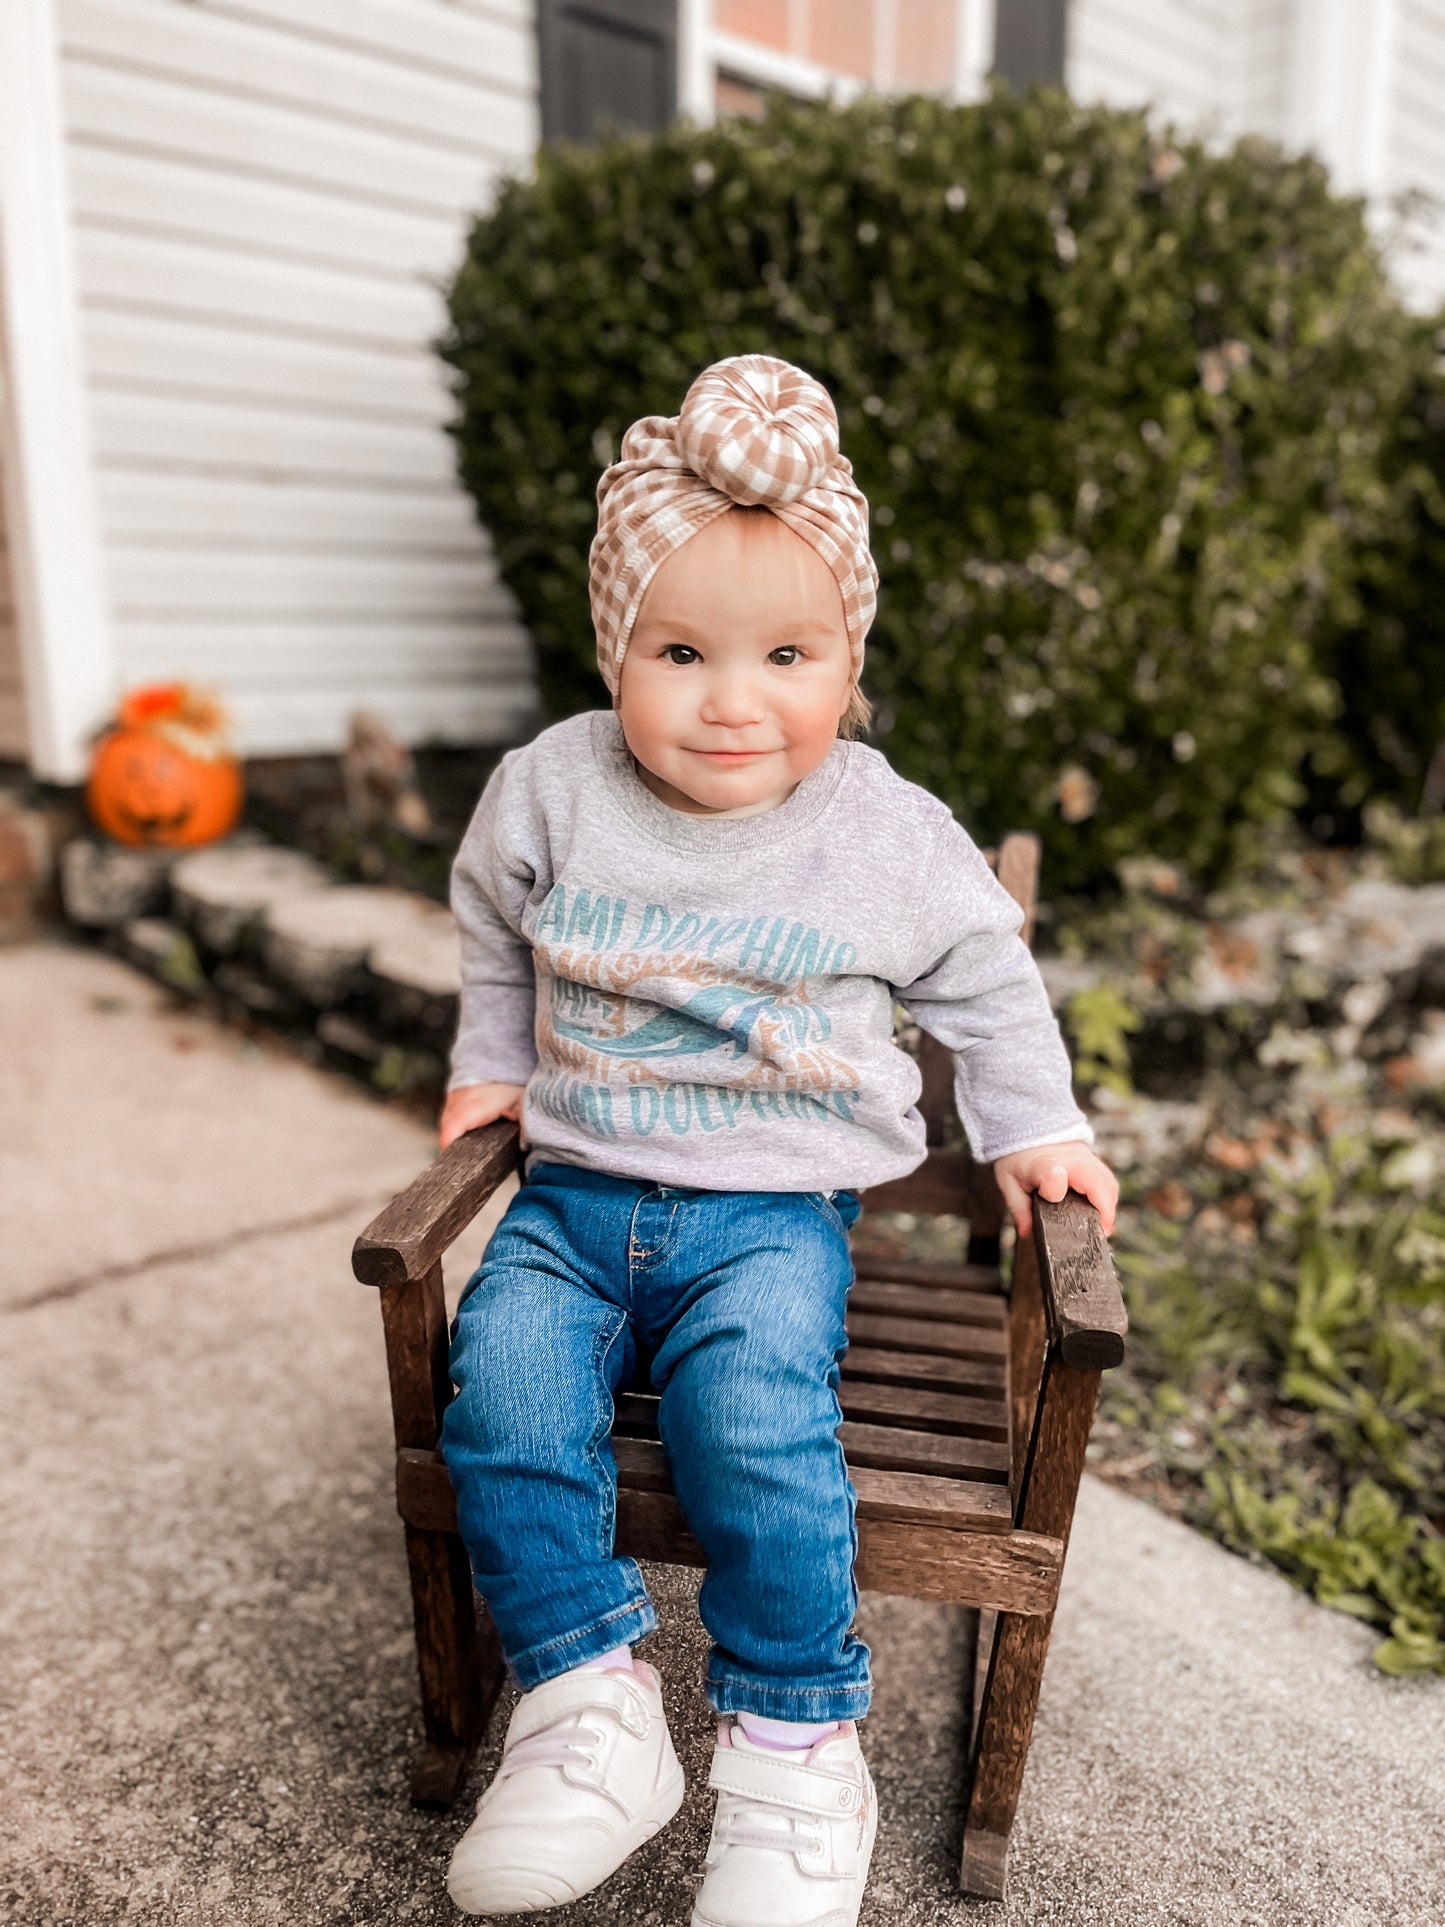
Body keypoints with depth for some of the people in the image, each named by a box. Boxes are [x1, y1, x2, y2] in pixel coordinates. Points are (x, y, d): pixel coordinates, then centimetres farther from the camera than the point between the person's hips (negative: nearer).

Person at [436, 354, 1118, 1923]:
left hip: (773, 1210, -2)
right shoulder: (547, 796, -3)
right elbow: (495, 934, 18)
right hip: (577, 1191, 3)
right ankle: (589, 1706, -1)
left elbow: (986, 983, 10)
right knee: (502, 1383, -21)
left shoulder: (894, 839, -6)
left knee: (754, 1409, -27)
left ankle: (794, 1747, -1)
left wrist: (1033, 1132, 11)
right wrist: (493, 1065, 17)